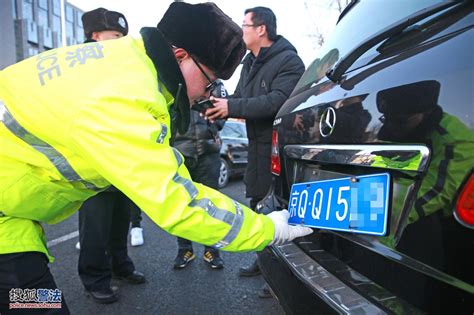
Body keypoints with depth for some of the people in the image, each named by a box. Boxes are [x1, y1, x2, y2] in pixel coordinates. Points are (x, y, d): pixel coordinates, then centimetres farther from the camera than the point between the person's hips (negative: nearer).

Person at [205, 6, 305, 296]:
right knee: (259, 206, 18)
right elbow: (240, 98, 14)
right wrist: (219, 105, -8)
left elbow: (278, 101, -27)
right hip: (258, 148, 9)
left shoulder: (288, 61, -13)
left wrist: (231, 107, -24)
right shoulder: (250, 63, 17)